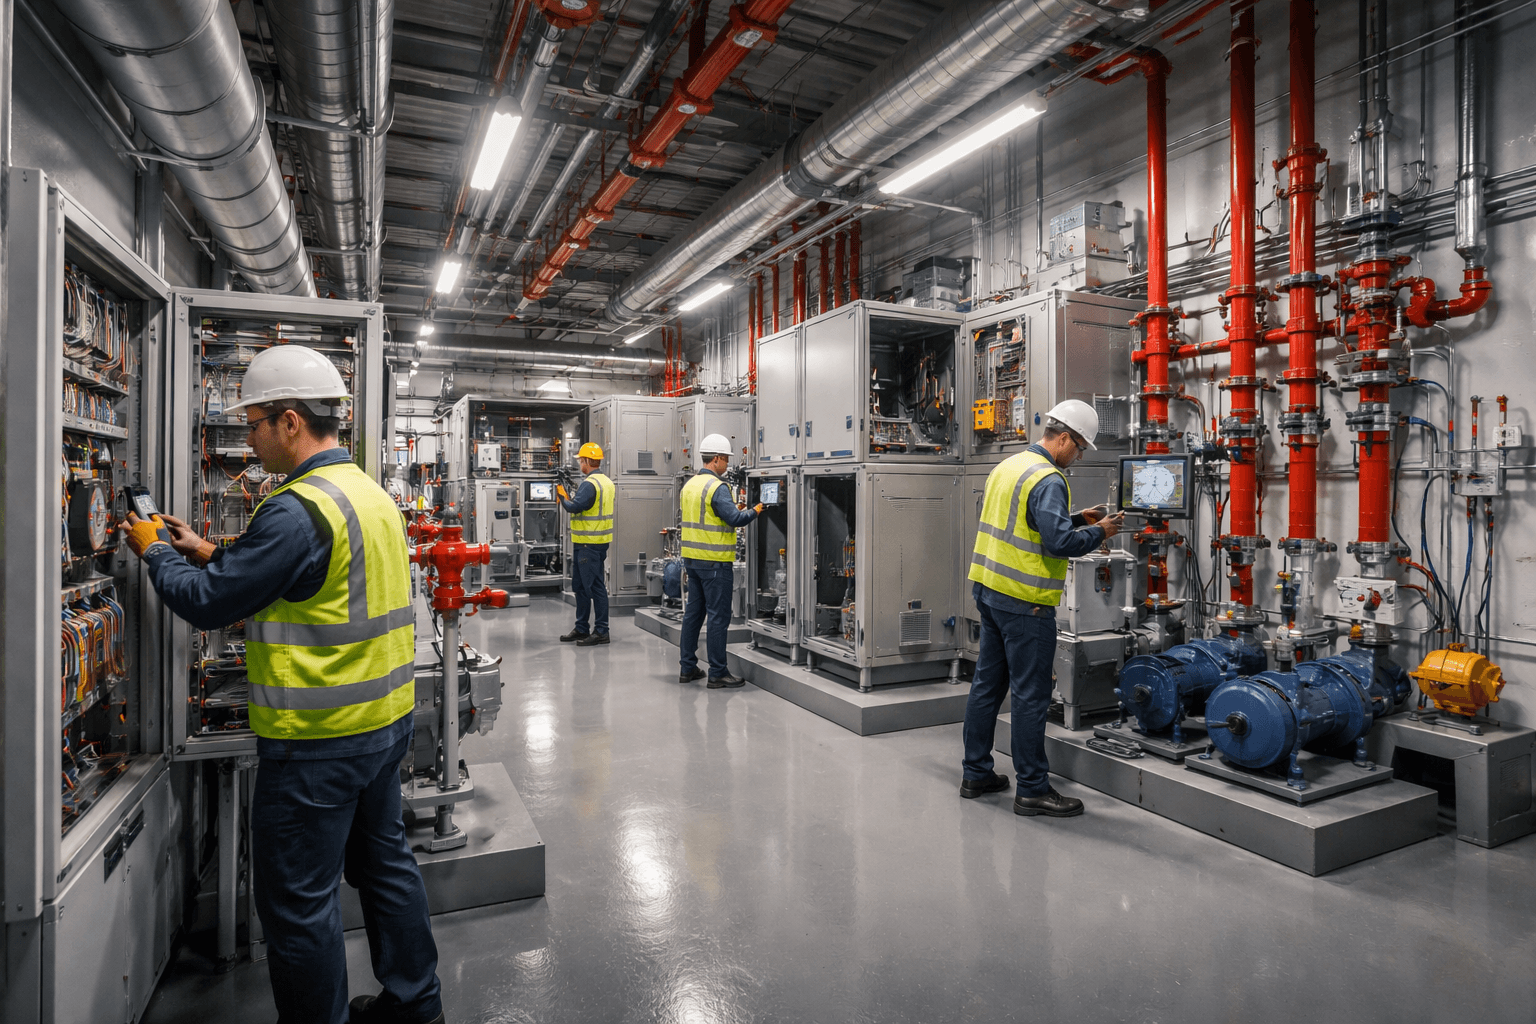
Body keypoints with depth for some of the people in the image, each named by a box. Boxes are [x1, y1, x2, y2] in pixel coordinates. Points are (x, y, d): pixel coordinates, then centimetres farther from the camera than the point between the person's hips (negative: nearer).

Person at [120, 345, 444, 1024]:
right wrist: (208, 552, 15)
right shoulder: (372, 493, 9)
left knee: (298, 901, 8)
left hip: (318, 741, -10)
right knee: (383, 859, 22)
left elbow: (206, 603, -15)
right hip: (386, 719, 10)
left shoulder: (298, 509, -21)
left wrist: (155, 551, 4)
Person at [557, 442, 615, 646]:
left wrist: (562, 495, -7)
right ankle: (581, 629, 25)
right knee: (580, 585, 17)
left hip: (589, 543, -10)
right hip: (599, 541, 10)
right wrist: (568, 497, 8)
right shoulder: (607, 482, 14)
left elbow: (574, 507, -24)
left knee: (595, 586, -4)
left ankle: (601, 631, 2)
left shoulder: (589, 484, -17)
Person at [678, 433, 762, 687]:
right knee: (719, 616, -2)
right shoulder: (717, 487, -15)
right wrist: (756, 510, -5)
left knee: (693, 612, 14)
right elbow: (735, 519, -22)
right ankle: (717, 673, 3)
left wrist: (737, 511, 14)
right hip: (715, 562, -9)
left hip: (692, 558, 9)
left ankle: (688, 668, 21)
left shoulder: (690, 484, 12)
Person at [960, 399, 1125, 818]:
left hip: (988, 590, 10)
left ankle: (976, 773, 26)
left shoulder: (1008, 466, 13)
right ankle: (1032, 790, 10)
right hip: (1024, 601, -9)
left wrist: (1076, 519, 15)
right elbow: (1060, 543, -23)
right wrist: (1098, 533, -6)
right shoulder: (1048, 480, -16)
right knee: (1030, 695, 0)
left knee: (988, 683, 15)